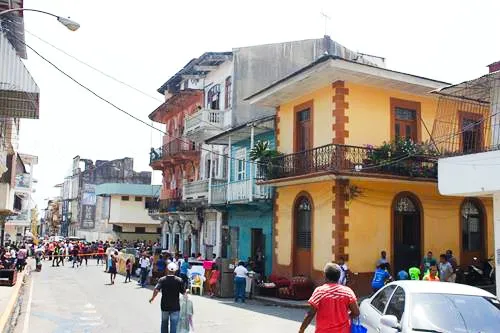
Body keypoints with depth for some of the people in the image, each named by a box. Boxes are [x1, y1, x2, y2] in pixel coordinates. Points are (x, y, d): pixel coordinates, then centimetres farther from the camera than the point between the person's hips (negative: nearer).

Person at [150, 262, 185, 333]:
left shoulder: (162, 280, -7)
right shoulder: (179, 280, -9)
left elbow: (156, 290, -18)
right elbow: (183, 292, -10)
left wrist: (152, 298, -3)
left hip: (164, 306, 2)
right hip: (175, 307, -2)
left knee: (164, 324, 21)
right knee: (174, 325, 3)